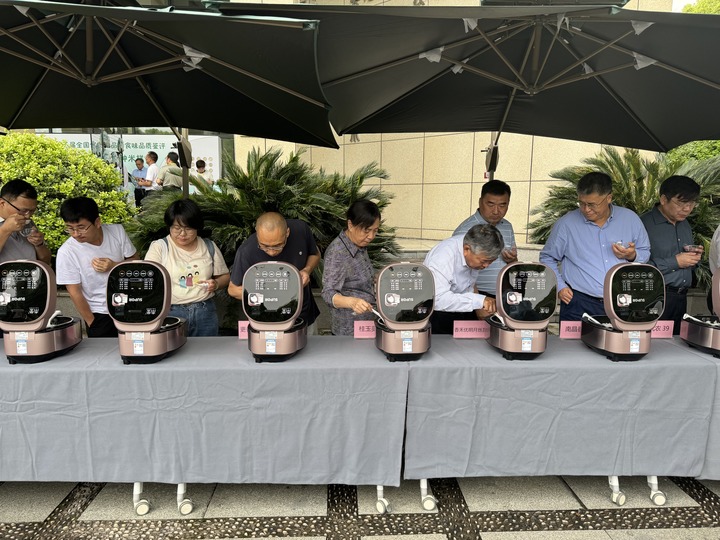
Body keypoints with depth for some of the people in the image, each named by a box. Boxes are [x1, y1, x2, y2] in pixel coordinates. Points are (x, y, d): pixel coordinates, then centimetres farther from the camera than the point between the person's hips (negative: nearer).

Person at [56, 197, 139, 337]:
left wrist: (114, 266, -19)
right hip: (99, 315, -2)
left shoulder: (117, 231, -11)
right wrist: (92, 323, -8)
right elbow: (75, 292, -12)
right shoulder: (66, 252, -18)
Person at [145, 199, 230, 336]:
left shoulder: (209, 247, 6)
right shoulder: (159, 247, -1)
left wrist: (216, 284, -7)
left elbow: (225, 276, 13)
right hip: (170, 312, -2)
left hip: (205, 312, 2)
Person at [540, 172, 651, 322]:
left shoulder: (630, 219, 4)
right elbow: (547, 258, 8)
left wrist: (632, 256, -7)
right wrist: (559, 287, -2)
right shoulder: (566, 223, -2)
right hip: (580, 305, -2)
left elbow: (645, 253, 15)